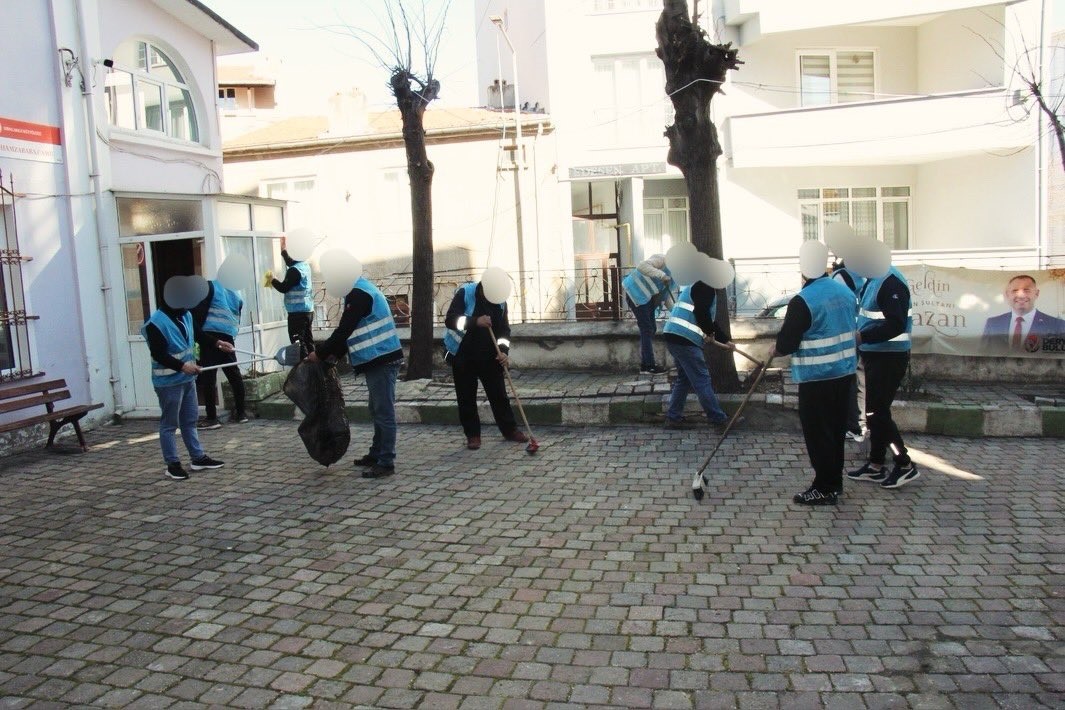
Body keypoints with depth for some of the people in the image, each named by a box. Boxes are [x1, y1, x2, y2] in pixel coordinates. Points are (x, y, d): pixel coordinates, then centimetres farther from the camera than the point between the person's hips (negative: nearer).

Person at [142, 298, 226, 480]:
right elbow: (158, 355, -23)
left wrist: (217, 343, 20)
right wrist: (182, 366, -30)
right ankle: (172, 464, 11)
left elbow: (197, 333, 22)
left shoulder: (185, 315, 3)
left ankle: (198, 458, 27)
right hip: (169, 382, -8)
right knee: (169, 424, 3)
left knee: (190, 420, 17)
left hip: (188, 378, 9)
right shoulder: (156, 323, -20)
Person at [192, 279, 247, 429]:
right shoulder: (236, 296, 21)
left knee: (208, 377, -3)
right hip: (228, 338, 6)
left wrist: (197, 334, -1)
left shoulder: (210, 287, 4)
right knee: (234, 375, 13)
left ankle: (211, 418, -3)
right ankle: (240, 413, 18)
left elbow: (197, 312, -5)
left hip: (210, 338, -5)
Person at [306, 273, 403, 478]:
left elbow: (344, 330, -17)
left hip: (382, 361, -11)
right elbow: (349, 330, 21)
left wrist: (320, 353, -6)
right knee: (378, 411, 17)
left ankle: (386, 463, 0)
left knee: (384, 412, -5)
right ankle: (376, 454, 28)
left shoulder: (359, 294, -16)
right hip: (378, 360, 11)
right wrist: (333, 354, 14)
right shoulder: (360, 290, 17)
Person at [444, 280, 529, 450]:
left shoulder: (500, 301, -2)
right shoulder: (464, 293, -14)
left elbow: (504, 329, 2)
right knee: (466, 398, 2)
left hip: (489, 356, 3)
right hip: (463, 355, -3)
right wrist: (475, 321, -32)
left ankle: (510, 430, 18)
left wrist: (503, 351, -14)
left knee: (499, 394, 7)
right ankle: (472, 435, 12)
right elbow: (450, 320, -20)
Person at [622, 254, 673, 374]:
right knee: (646, 329, -8)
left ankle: (646, 364, 18)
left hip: (647, 296, 10)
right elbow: (642, 266, -34)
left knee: (650, 329, 12)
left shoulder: (671, 275, 10)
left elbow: (666, 297, 14)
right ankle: (648, 365, -4)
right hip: (635, 293, -10)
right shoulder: (662, 259, -18)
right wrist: (662, 275, -37)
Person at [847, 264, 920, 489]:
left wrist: (862, 337, -25)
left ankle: (905, 465, 7)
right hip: (876, 356, 10)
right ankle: (875, 465, 24)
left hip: (888, 359, -10)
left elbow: (895, 325, -27)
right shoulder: (874, 280, 11)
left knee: (877, 412, -5)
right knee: (875, 412, 14)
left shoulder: (890, 282, -20)